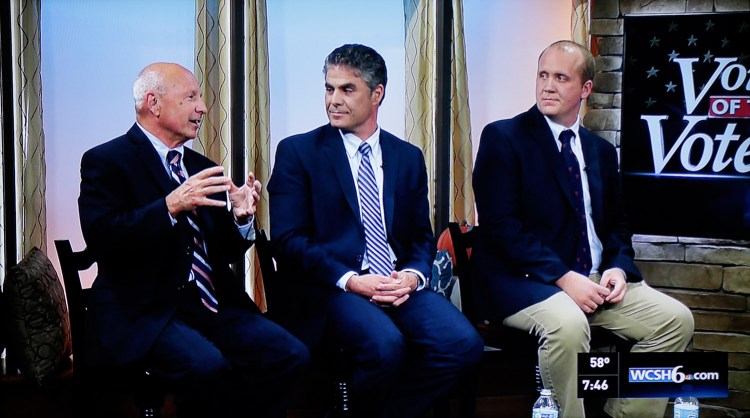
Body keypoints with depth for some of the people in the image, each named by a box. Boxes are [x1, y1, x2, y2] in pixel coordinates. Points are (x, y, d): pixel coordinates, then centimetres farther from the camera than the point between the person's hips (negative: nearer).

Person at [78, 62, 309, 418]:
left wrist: (240, 218, -3)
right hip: (144, 312, -6)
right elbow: (102, 239, -16)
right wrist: (170, 206, -26)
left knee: (290, 355, -17)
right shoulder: (105, 161, 0)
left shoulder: (201, 167, 18)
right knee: (207, 367, -33)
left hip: (214, 306, 6)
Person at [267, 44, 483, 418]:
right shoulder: (297, 152, 5)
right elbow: (288, 239, -3)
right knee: (384, 343, -34)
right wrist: (349, 280, -16)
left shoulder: (408, 158, 17)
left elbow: (422, 236, 17)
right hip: (331, 288, -4)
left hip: (400, 285, 4)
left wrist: (413, 275, -7)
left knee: (463, 343, -22)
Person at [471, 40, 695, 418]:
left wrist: (618, 267, -3)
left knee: (676, 319, -10)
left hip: (595, 279, 6)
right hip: (523, 280, -6)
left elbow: (616, 224, 20)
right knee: (567, 324, -36)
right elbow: (501, 225, -13)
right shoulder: (503, 138, -4)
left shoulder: (601, 150, 16)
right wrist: (563, 278, -21)